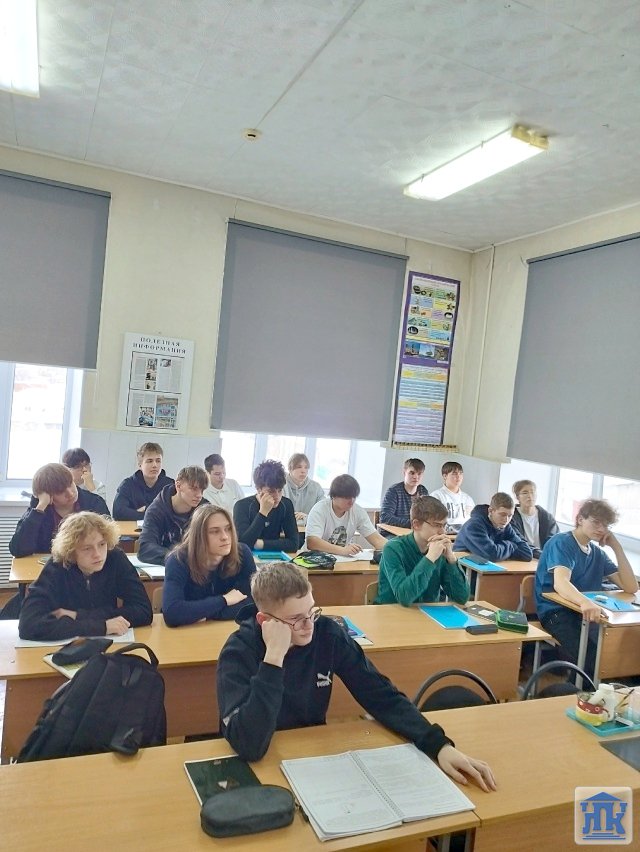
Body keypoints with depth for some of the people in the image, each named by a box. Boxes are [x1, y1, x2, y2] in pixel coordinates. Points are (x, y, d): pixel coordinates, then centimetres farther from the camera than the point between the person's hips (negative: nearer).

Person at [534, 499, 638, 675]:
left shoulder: (598, 553, 17)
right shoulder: (561, 543, -7)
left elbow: (631, 587, 11)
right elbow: (560, 583, -25)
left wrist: (616, 547, 4)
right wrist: (585, 602, -47)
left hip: (587, 612, 7)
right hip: (557, 611, -7)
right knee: (591, 656, -33)